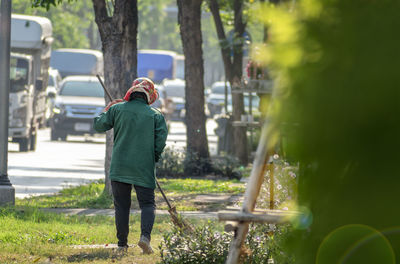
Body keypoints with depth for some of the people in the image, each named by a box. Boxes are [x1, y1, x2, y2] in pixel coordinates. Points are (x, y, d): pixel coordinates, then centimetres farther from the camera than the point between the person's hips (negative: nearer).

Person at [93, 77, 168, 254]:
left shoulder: (118, 109, 2)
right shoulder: (155, 115, 3)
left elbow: (99, 125, 7)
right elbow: (161, 138, -3)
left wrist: (106, 111, 25)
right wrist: (153, 158, 12)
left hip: (119, 167, 1)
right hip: (144, 169, -1)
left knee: (122, 205, 8)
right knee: (147, 204, 4)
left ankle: (122, 244, 5)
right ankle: (145, 236, -20)